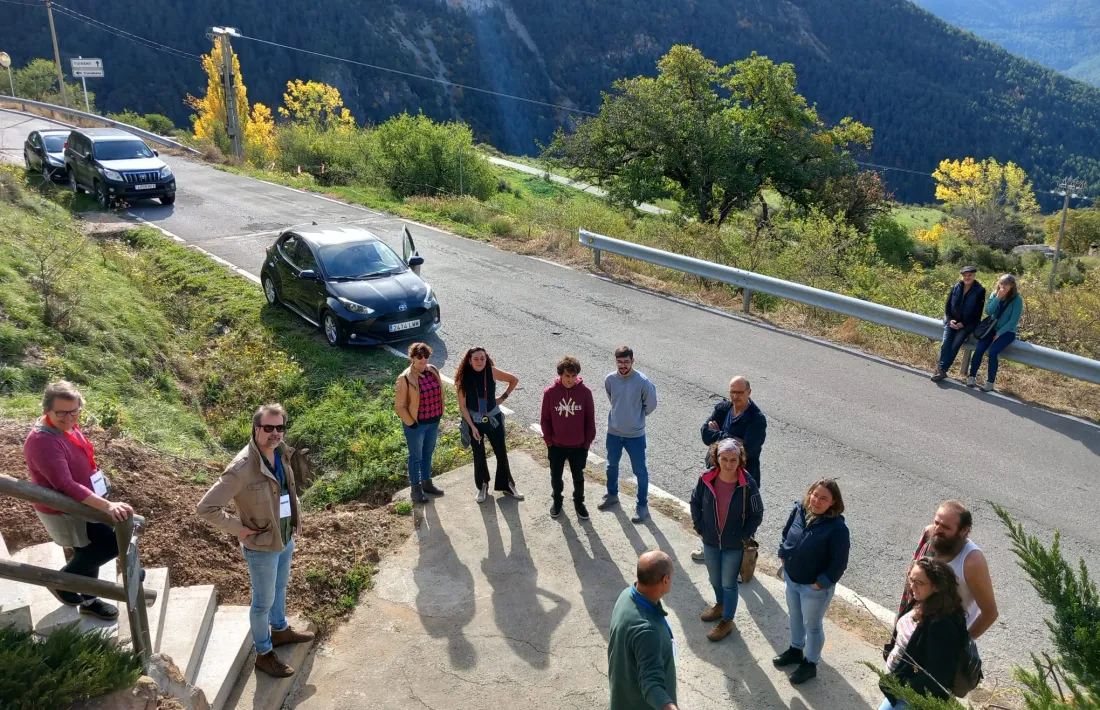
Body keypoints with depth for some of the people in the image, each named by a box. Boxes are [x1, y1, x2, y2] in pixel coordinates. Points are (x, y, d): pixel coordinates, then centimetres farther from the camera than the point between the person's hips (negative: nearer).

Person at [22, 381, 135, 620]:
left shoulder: (66, 425, -4)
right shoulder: (43, 442, -33)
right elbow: (66, 486, -39)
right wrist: (107, 506, -46)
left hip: (80, 503, 9)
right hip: (63, 511, -9)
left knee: (89, 551, 22)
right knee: (113, 542, -6)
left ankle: (87, 600, 44)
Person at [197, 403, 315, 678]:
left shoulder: (281, 453, -7)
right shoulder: (242, 467, -30)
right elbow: (206, 508, -29)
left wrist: (295, 520, 8)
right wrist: (239, 529, -22)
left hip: (286, 539, 7)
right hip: (262, 546, -7)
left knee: (280, 588, 29)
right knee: (264, 601, 13)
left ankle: (280, 630, 52)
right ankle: (264, 654, 33)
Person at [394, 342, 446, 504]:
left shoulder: (433, 371, -3)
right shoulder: (405, 378, -21)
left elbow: (440, 392, 11)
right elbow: (399, 406, -17)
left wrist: (440, 413, 9)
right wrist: (411, 423, -15)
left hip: (433, 421, 6)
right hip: (416, 424, -6)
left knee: (428, 453, 23)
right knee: (416, 457, 10)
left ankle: (427, 482, 41)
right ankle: (415, 489, 26)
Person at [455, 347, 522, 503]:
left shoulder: (492, 372, -14)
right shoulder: (463, 378, -16)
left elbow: (514, 379, 1)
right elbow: (462, 405, -11)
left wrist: (503, 397, -2)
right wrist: (472, 426, -13)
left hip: (494, 418, 1)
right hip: (473, 421, -1)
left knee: (502, 453, 10)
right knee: (479, 456, 14)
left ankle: (506, 485, 28)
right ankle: (482, 486, 33)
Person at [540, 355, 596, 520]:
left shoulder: (585, 392, -13)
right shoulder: (549, 392, -13)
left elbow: (590, 419, -5)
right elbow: (545, 419, -4)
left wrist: (588, 442, -4)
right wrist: (549, 441, -5)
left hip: (579, 446, 0)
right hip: (556, 446, 0)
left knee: (578, 477, 18)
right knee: (555, 476, 17)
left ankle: (579, 503, 39)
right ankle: (557, 500, 42)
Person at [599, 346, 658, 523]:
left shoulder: (643, 382, -22)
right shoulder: (609, 379, -10)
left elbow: (651, 404, -6)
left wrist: (638, 416, 4)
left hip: (635, 434, -4)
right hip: (613, 432, 4)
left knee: (639, 471, 9)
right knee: (612, 465, 23)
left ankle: (642, 505, 25)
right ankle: (612, 495, 46)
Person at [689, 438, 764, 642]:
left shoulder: (748, 484, -22)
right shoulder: (706, 479, -15)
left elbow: (757, 514, -9)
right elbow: (695, 502, 3)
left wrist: (744, 536, -10)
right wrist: (699, 527, -1)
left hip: (734, 545, -3)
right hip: (710, 541, 4)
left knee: (729, 584, 12)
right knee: (715, 579, 24)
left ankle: (727, 621, 33)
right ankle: (721, 605, 52)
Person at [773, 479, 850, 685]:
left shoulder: (837, 528, -28)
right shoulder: (799, 510, -12)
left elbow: (839, 563, -22)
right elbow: (786, 533, 7)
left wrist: (820, 583, -17)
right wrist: (783, 557, 4)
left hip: (815, 587, -6)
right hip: (791, 578, 6)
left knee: (812, 625, 16)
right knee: (795, 617, 27)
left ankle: (810, 664, 38)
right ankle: (796, 650, 51)